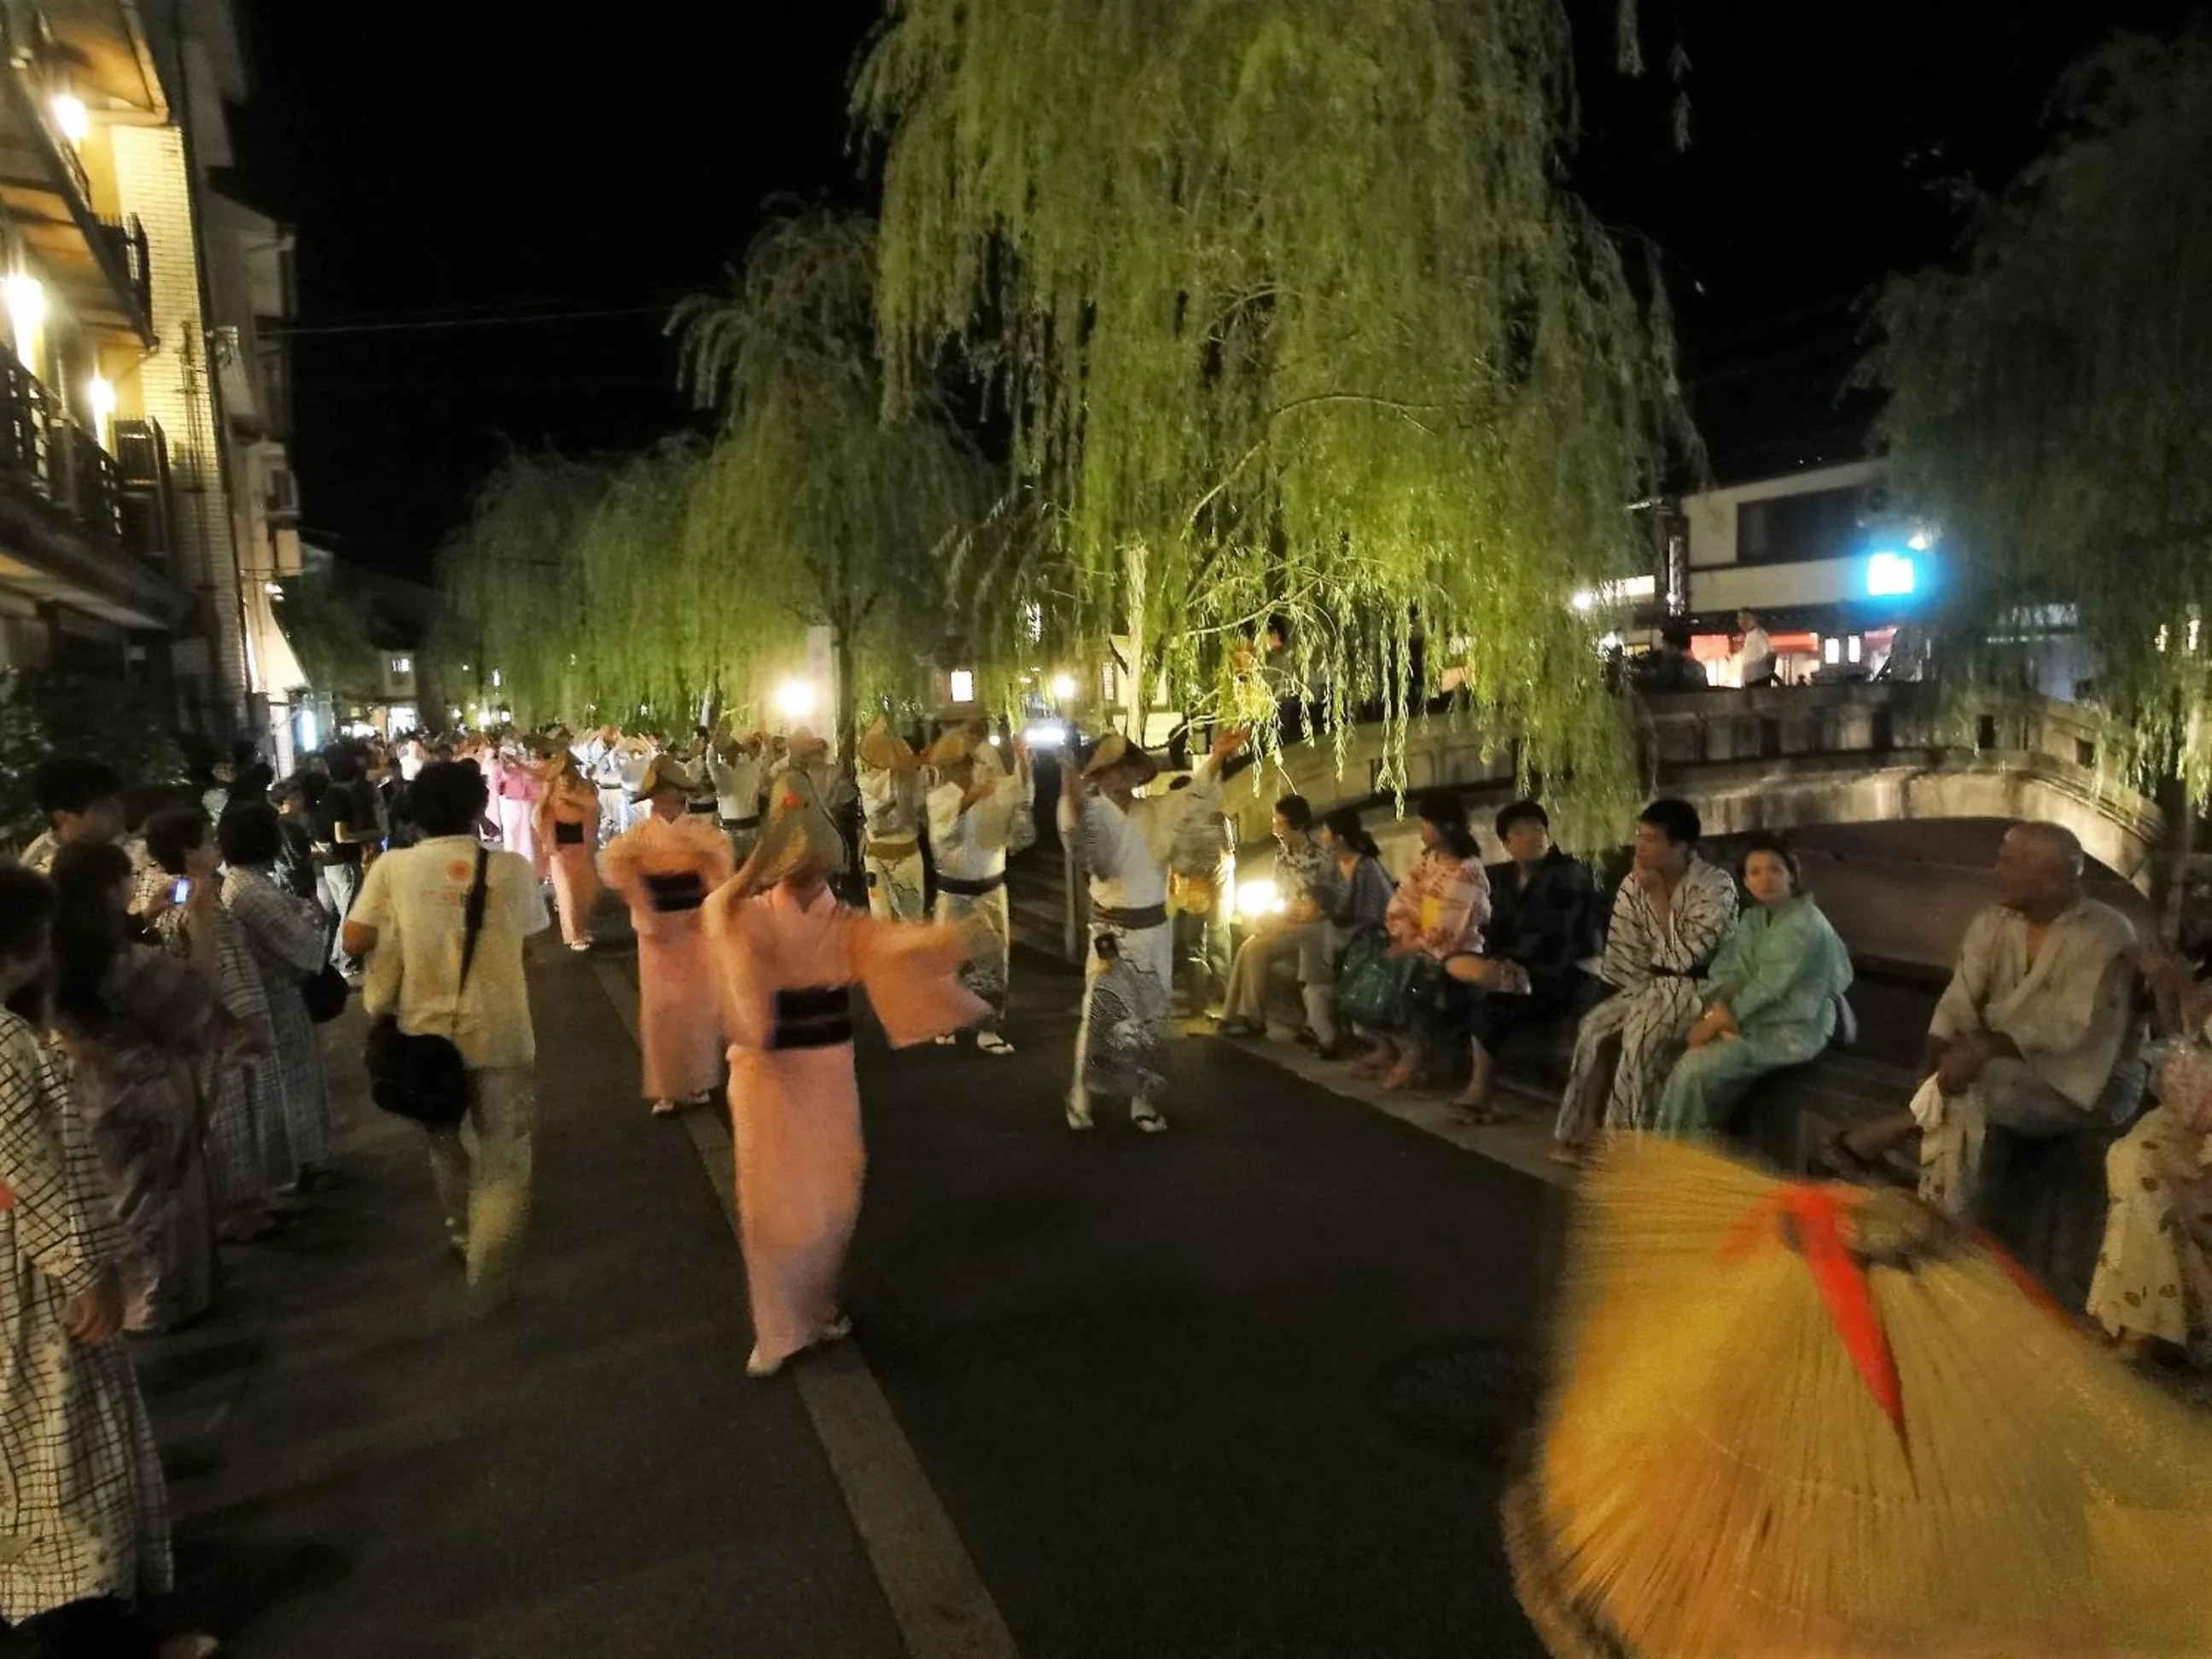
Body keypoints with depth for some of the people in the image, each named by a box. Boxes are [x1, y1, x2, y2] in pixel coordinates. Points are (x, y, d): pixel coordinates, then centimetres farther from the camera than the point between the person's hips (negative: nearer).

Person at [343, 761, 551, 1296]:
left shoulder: (393, 868, -8)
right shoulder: (512, 868, -8)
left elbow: (355, 941, -10)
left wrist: (396, 934, 8)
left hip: (428, 1031, 2)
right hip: (499, 1032, -2)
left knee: (447, 1143, 25)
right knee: (504, 1156, 10)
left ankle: (464, 1237, 44)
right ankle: (489, 1268, 3)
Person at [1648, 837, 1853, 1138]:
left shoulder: (1805, 925, -17)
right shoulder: (1752, 918, 10)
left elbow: (1768, 987, -21)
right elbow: (1725, 970, 0)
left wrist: (1719, 1019, -18)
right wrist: (1717, 1010, -19)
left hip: (1792, 1030, -8)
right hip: (1753, 1020, 8)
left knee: (1695, 1067, -22)